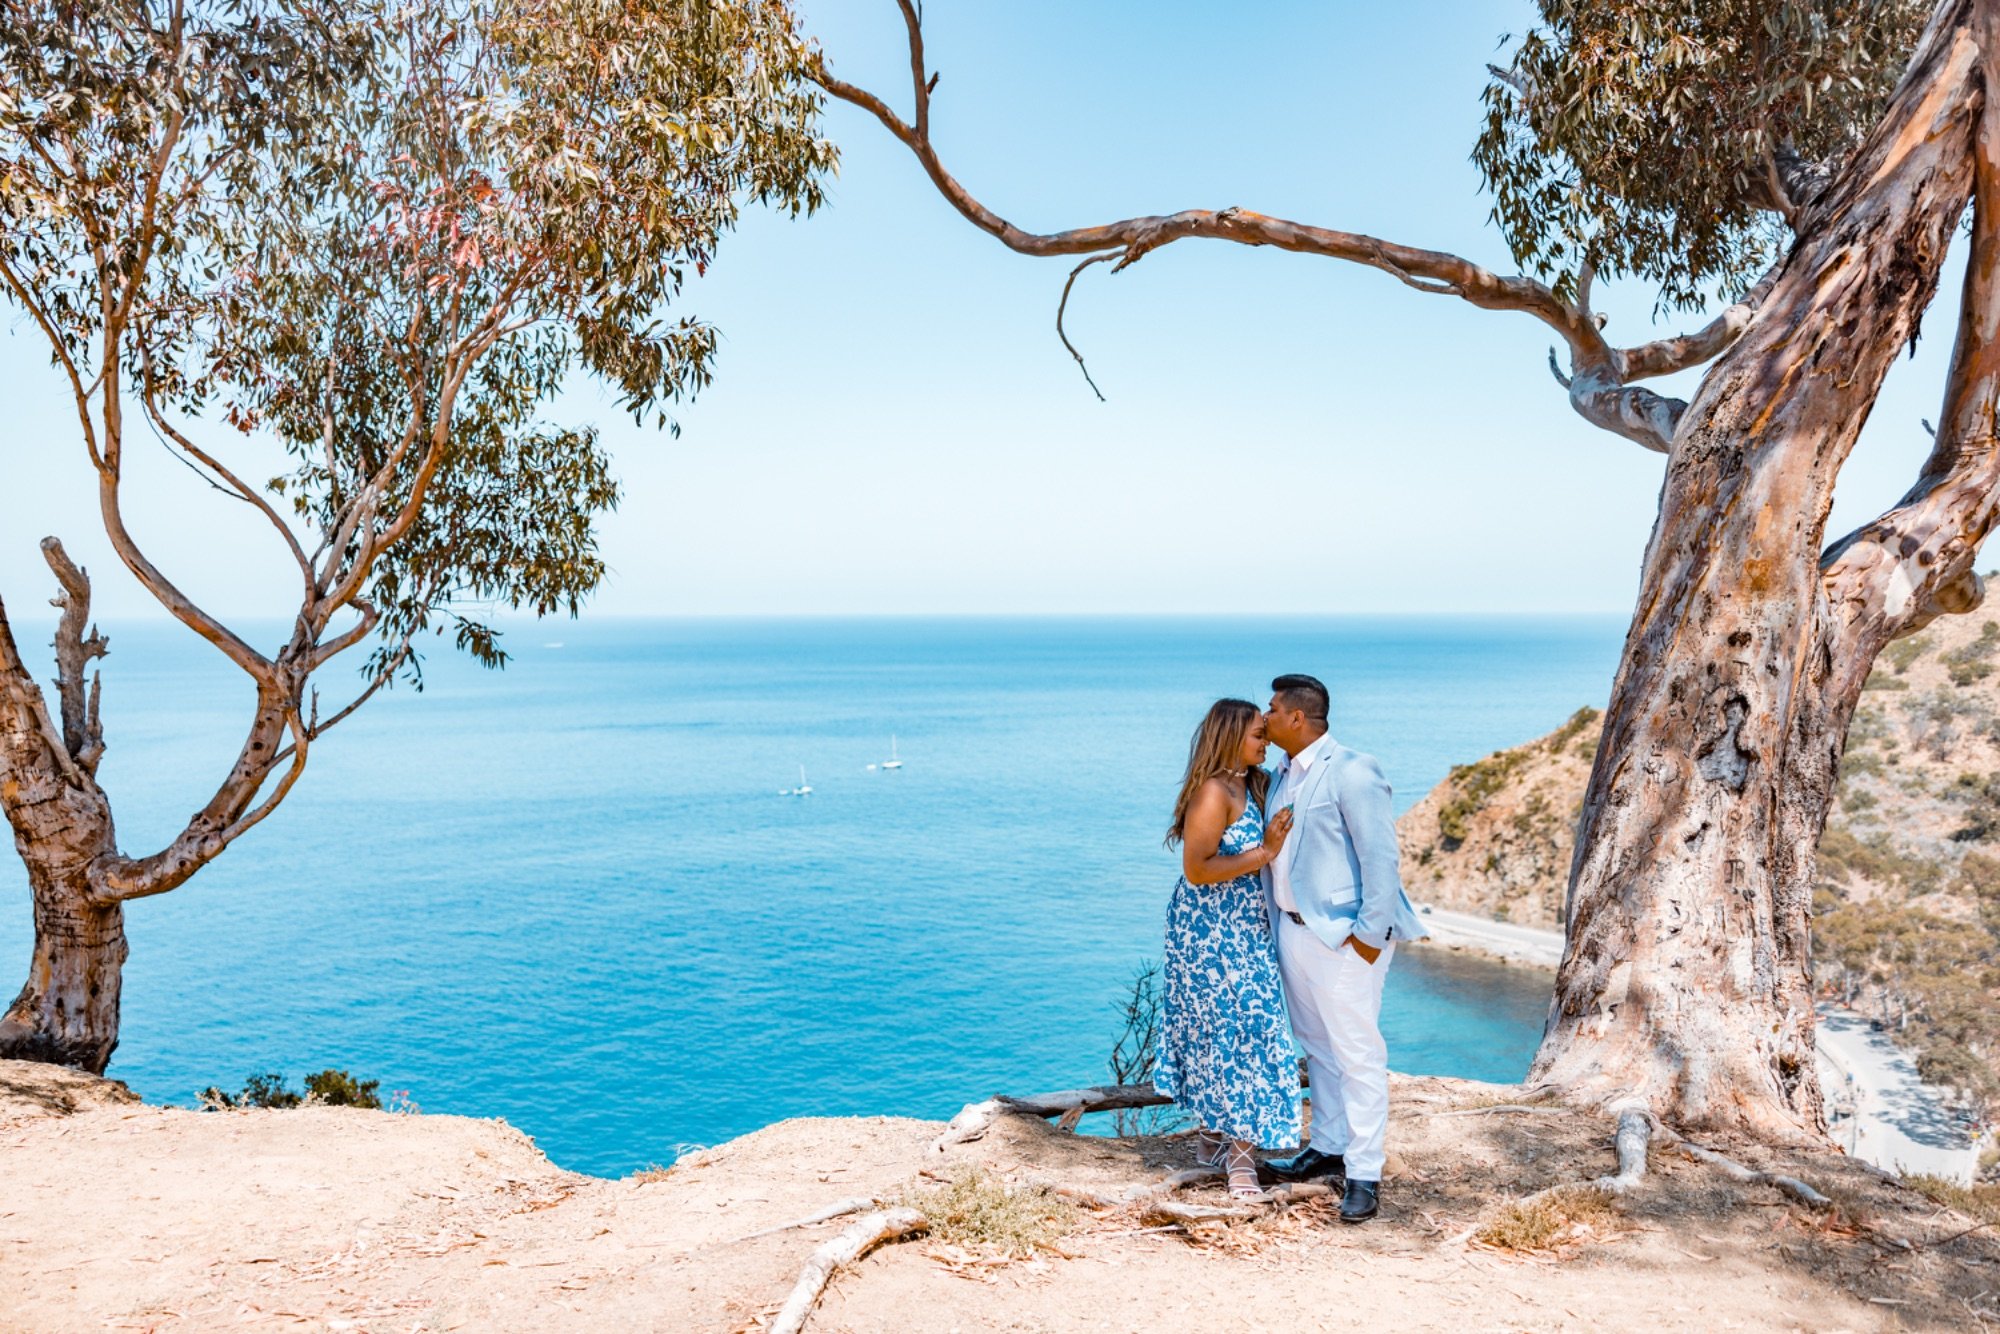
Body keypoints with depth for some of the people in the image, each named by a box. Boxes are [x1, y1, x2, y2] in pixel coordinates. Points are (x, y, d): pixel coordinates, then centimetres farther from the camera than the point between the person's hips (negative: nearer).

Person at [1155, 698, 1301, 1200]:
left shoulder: (1253, 784, 8)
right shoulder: (1213, 791, -19)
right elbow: (1197, 870, -23)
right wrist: (1265, 852, -21)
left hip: (1243, 930, 9)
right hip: (1211, 931, -9)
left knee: (1217, 1030, 15)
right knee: (1235, 1030, -6)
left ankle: (1212, 1136, 26)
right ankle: (1239, 1157, 2)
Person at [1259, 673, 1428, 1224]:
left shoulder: (1351, 771, -14)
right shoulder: (1283, 776, 12)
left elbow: (1380, 857, -16)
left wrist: (1371, 933, -18)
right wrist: (1277, 921, 12)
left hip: (1343, 935, -8)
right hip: (1294, 929, 9)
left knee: (1357, 1052, -2)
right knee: (1318, 1048, 18)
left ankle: (1364, 1174, 6)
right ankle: (1327, 1148, 32)